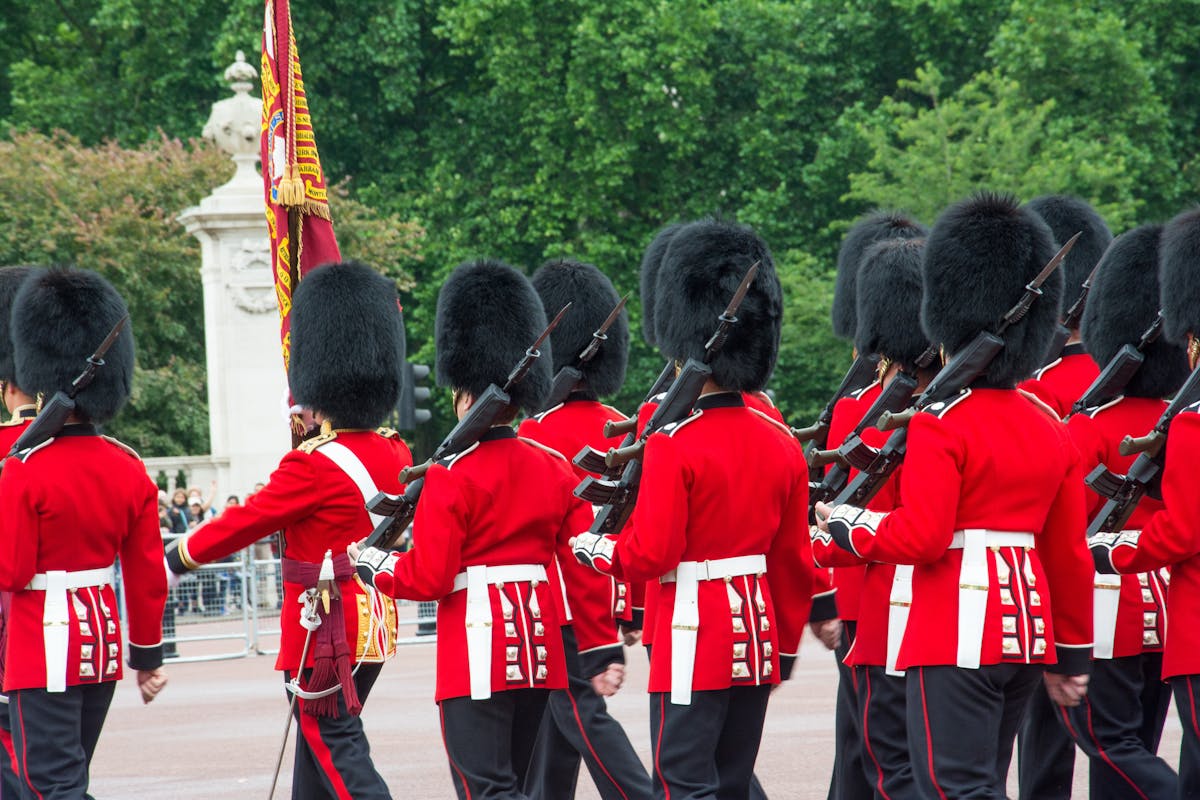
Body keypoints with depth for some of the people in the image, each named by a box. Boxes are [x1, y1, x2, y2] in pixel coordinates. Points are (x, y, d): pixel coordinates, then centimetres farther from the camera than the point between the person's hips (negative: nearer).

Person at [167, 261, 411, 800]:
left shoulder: (314, 466, -19)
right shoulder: (396, 457, 4)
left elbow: (246, 521, -10)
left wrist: (175, 560, 4)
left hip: (328, 632, -8)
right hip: (377, 626, 8)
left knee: (337, 748, -5)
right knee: (318, 740, 19)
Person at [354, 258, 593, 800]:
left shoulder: (451, 477, -12)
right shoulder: (554, 468, 7)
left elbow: (427, 578, -12)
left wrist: (373, 566, 6)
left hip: (476, 654, -7)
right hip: (538, 649, 7)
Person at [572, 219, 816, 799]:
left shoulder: (674, 443, -14)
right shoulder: (780, 443, 7)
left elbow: (650, 555, -17)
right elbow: (795, 561, 12)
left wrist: (594, 549, 3)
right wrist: (785, 644, 23)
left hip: (694, 638, -7)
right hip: (756, 635, 7)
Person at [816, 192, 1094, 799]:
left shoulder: (941, 427, -11)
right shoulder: (1051, 430, 11)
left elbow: (919, 539, -18)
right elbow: (1070, 554, 14)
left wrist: (844, 524, -1)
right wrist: (1073, 653, 20)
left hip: (956, 635, -8)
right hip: (1028, 631, 8)